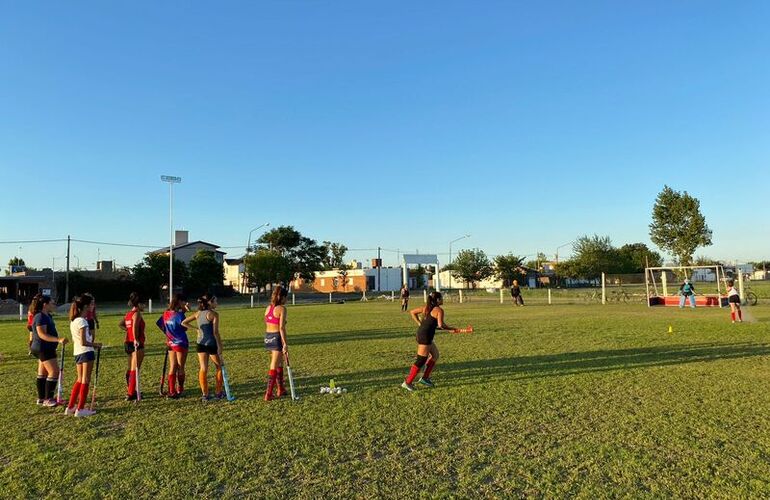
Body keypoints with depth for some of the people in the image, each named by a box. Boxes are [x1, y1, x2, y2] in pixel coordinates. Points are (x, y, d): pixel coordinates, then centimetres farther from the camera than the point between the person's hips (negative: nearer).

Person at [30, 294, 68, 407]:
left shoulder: (47, 316, 11)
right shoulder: (40, 317, -19)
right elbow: (42, 334, -28)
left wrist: (59, 340, 29)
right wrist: (58, 340, -38)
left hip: (45, 349, 11)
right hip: (43, 349, -11)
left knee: (42, 373, 15)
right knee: (54, 372, -10)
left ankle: (41, 398, 23)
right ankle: (47, 399, -4)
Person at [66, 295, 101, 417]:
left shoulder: (73, 320, 12)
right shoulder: (82, 321, -16)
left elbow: (77, 340, 15)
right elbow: (83, 342, -19)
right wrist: (96, 344, -6)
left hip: (77, 352, 9)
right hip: (86, 352, -9)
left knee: (80, 379, 18)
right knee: (85, 380, 0)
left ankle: (70, 407, 22)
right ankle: (80, 409, 4)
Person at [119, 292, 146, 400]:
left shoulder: (128, 313, 13)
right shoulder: (137, 313, -13)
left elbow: (120, 324, 18)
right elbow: (135, 327, -27)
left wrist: (128, 330, 10)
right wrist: (136, 339, -24)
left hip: (128, 343, 9)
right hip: (136, 344, -9)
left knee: (130, 369, 18)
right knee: (135, 369, -5)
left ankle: (130, 390, 30)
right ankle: (131, 394, -4)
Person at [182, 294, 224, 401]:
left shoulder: (198, 313, 8)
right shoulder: (214, 314, -11)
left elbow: (183, 323, 11)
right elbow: (215, 332, -15)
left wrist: (196, 329, 11)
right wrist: (220, 347, -13)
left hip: (201, 343, 6)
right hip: (211, 343, -5)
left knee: (203, 369, 8)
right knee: (219, 367, 12)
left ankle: (205, 394, 10)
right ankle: (219, 393, 15)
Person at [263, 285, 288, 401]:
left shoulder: (268, 308, 10)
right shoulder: (282, 308, -12)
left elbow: (266, 324, 13)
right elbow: (281, 328, -17)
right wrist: (285, 344, -15)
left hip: (267, 337, 8)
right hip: (277, 337, -8)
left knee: (280, 363, 21)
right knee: (274, 367, 0)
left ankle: (281, 389, 31)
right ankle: (268, 394, 3)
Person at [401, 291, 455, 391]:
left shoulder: (427, 308, 13)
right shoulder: (439, 310, -10)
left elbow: (412, 312, 18)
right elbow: (441, 325, -22)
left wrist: (419, 323, 15)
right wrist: (451, 328, -6)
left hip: (420, 333, 9)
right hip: (425, 337, -9)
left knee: (435, 354, 21)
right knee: (421, 361, -3)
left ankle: (425, 378, 25)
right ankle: (407, 382, 1)